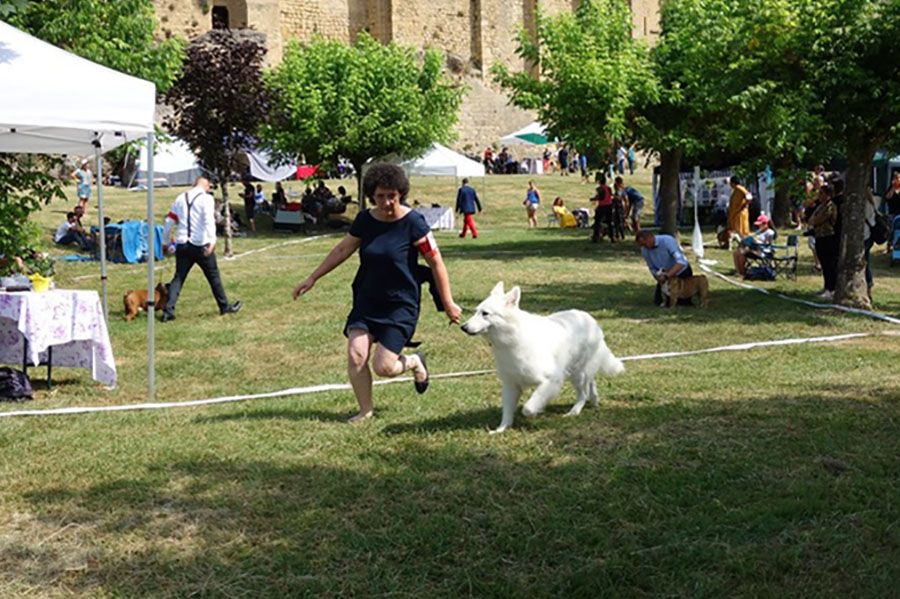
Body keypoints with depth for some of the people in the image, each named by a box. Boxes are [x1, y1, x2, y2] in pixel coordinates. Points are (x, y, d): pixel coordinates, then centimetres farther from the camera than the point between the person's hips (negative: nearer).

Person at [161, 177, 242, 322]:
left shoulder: (180, 198, 12)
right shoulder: (206, 198, -4)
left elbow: (169, 221, 13)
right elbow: (209, 220, -19)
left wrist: (166, 242, 22)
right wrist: (212, 241, -26)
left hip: (182, 245, 4)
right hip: (201, 245, -4)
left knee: (178, 277, 7)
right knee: (213, 276, 11)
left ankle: (168, 310, -4)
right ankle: (225, 307, 22)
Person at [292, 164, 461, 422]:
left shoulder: (413, 223, -14)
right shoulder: (365, 220, -1)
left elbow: (436, 263, -9)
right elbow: (342, 250, 13)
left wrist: (448, 303, -8)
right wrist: (312, 278, 14)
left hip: (400, 305, -4)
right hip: (366, 301, 4)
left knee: (383, 367, -7)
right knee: (356, 356, -8)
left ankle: (415, 362, 27)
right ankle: (366, 410, 13)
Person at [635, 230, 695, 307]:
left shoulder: (667, 241, -32)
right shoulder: (644, 250, -14)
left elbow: (681, 262, -40)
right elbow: (652, 269, -2)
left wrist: (667, 276, -47)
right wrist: (660, 279, -19)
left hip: (682, 272, -5)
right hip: (666, 274, 5)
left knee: (683, 303, -9)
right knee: (658, 301, 0)